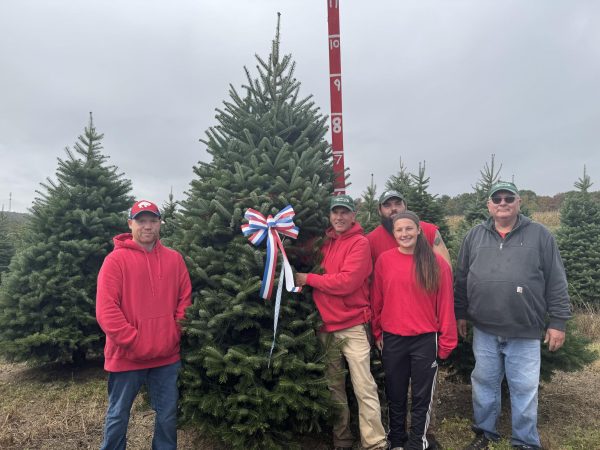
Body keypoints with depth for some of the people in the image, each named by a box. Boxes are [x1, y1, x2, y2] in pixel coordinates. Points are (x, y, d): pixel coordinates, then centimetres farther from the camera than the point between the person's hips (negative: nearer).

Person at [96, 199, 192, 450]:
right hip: (126, 356, -3)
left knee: (168, 416, 14)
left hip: (167, 355, 3)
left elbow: (185, 299, 7)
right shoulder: (116, 259, -8)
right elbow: (106, 309, -13)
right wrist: (133, 342, -15)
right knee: (118, 416, 14)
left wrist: (174, 334, -3)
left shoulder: (174, 259, 4)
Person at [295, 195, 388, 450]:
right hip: (325, 326, 5)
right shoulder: (323, 242, 10)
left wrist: (308, 279, -12)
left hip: (352, 325, -5)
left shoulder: (360, 243, -7)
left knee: (364, 387, -2)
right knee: (334, 386, 13)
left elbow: (347, 282, -18)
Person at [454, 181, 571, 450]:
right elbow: (462, 279, 9)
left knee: (524, 388, 8)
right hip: (483, 330, 2)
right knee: (484, 383, 14)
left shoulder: (539, 235, 0)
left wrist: (558, 322, -3)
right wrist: (460, 314, 9)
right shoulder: (475, 236, 6)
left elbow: (556, 282, 0)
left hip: (525, 332, -2)